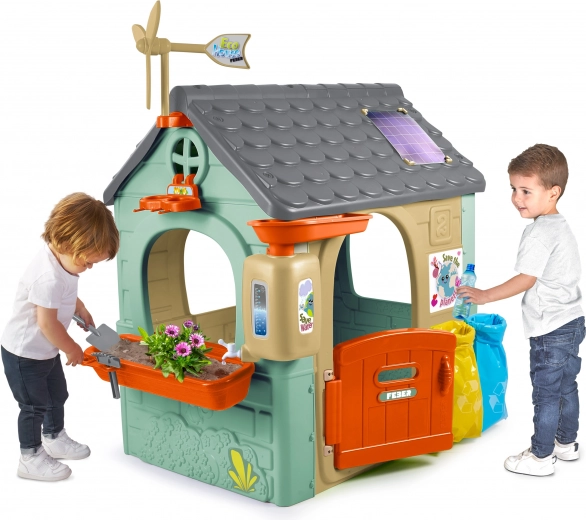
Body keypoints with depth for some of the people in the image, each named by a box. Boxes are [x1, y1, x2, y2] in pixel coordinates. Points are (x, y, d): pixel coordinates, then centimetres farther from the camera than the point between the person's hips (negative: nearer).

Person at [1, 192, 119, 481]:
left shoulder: (62, 259, -6)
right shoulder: (48, 276, -36)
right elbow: (47, 323, -29)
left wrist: (82, 311, 7)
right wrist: (72, 349, -15)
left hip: (46, 350, 9)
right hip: (24, 354, -9)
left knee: (57, 394, 23)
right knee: (35, 405, 5)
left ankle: (54, 439, 44)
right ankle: (30, 458, 21)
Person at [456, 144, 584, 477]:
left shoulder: (539, 233, -21)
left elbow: (526, 280, -24)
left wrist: (484, 296, -17)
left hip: (551, 330, -10)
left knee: (546, 393, 1)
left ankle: (541, 457, 11)